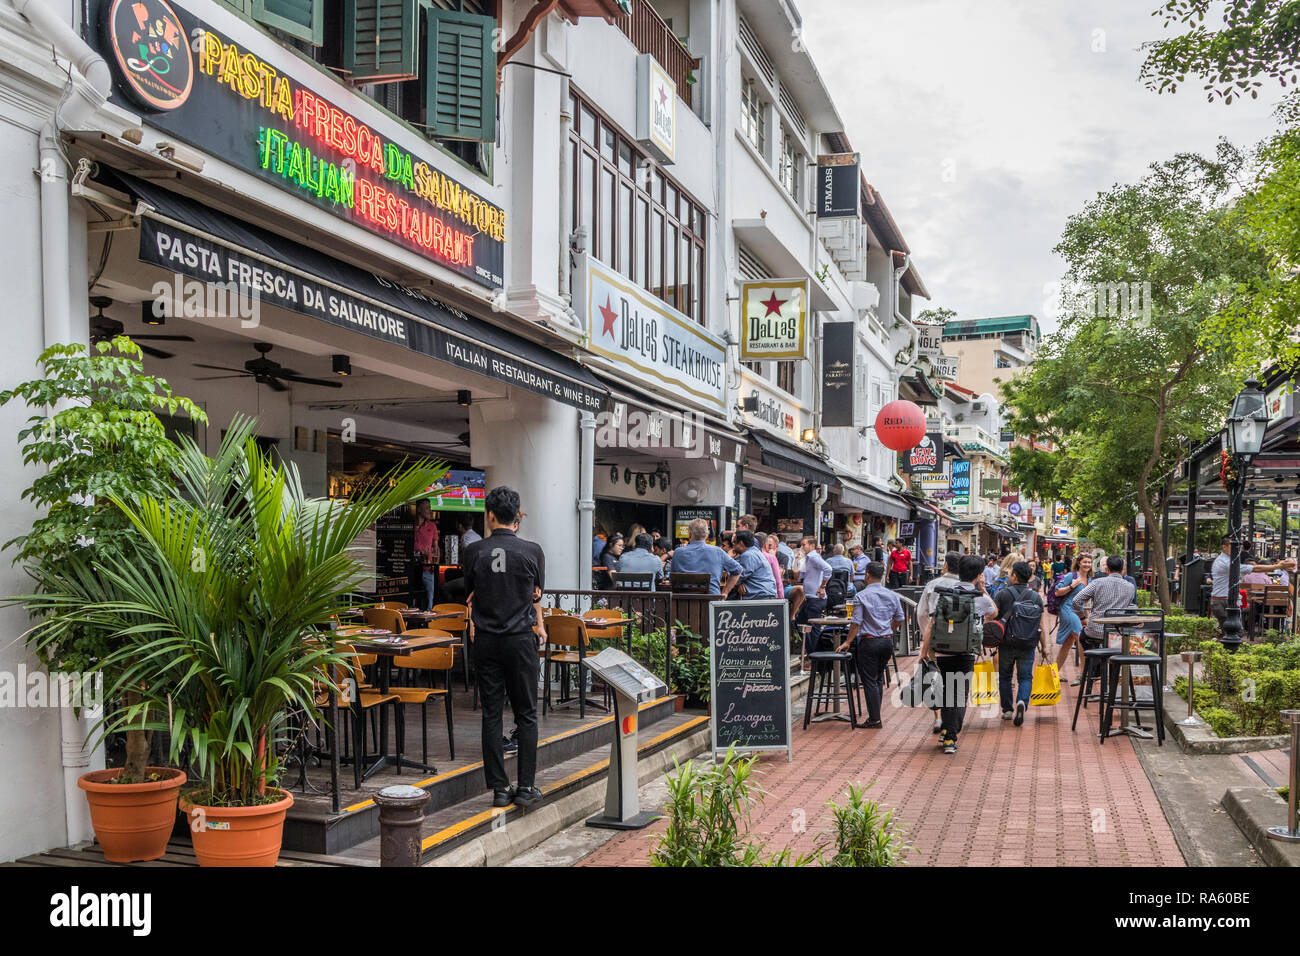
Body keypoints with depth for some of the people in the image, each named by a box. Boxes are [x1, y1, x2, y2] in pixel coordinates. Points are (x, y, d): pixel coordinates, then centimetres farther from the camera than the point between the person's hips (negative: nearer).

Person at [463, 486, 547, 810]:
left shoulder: (474, 551, -2)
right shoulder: (532, 551, -4)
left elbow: (471, 595, 11)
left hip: (486, 640, 1)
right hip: (521, 639, -1)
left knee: (491, 713, 6)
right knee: (526, 713, 6)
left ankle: (499, 789, 8)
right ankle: (526, 788, 5)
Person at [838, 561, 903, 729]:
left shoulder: (861, 596, -11)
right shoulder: (892, 595, 5)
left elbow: (857, 622, -12)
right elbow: (899, 619, 13)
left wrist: (847, 642, -4)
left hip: (869, 642, -5)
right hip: (887, 641, 5)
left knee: (870, 680, 0)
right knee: (878, 678, 17)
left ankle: (875, 719, -1)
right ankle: (875, 714, 21)